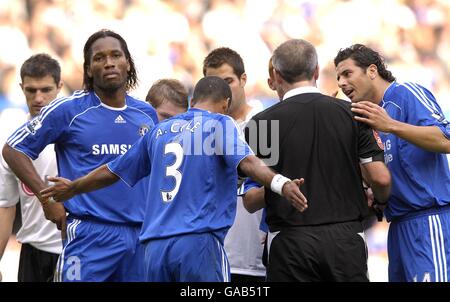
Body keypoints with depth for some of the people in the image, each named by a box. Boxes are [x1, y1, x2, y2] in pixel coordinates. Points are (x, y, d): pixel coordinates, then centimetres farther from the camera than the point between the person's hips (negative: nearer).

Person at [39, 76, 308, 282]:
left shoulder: (160, 131, 21)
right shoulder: (220, 124, 5)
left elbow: (111, 172, 30)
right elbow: (246, 161, -15)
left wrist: (72, 188, 47)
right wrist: (280, 183, -31)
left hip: (155, 246, 5)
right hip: (199, 241, -5)